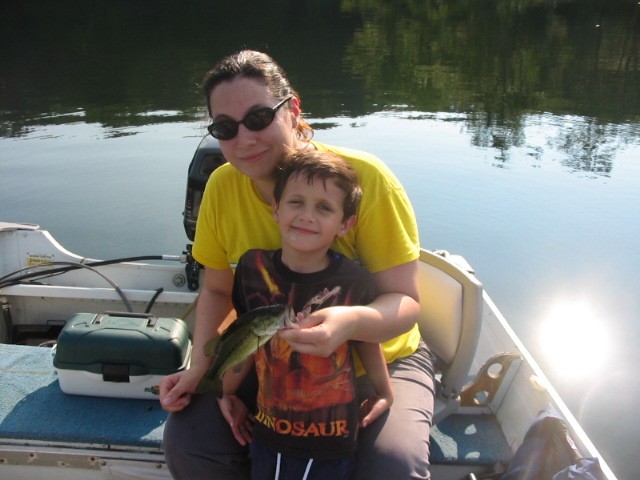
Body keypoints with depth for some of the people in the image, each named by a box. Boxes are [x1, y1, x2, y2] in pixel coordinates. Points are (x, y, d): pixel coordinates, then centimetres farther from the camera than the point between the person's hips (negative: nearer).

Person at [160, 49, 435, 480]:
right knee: (186, 443, -13)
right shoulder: (222, 187, -9)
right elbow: (217, 290, 5)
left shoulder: (365, 178, -23)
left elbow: (406, 301, -20)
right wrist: (199, 367, -11)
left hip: (376, 359, -3)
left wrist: (350, 322, -42)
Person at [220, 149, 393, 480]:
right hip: (267, 433, 2)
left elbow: (367, 341, 0)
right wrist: (228, 391, 16)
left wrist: (384, 393, 14)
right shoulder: (253, 266, -10)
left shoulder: (354, 281, -17)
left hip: (331, 444, -2)